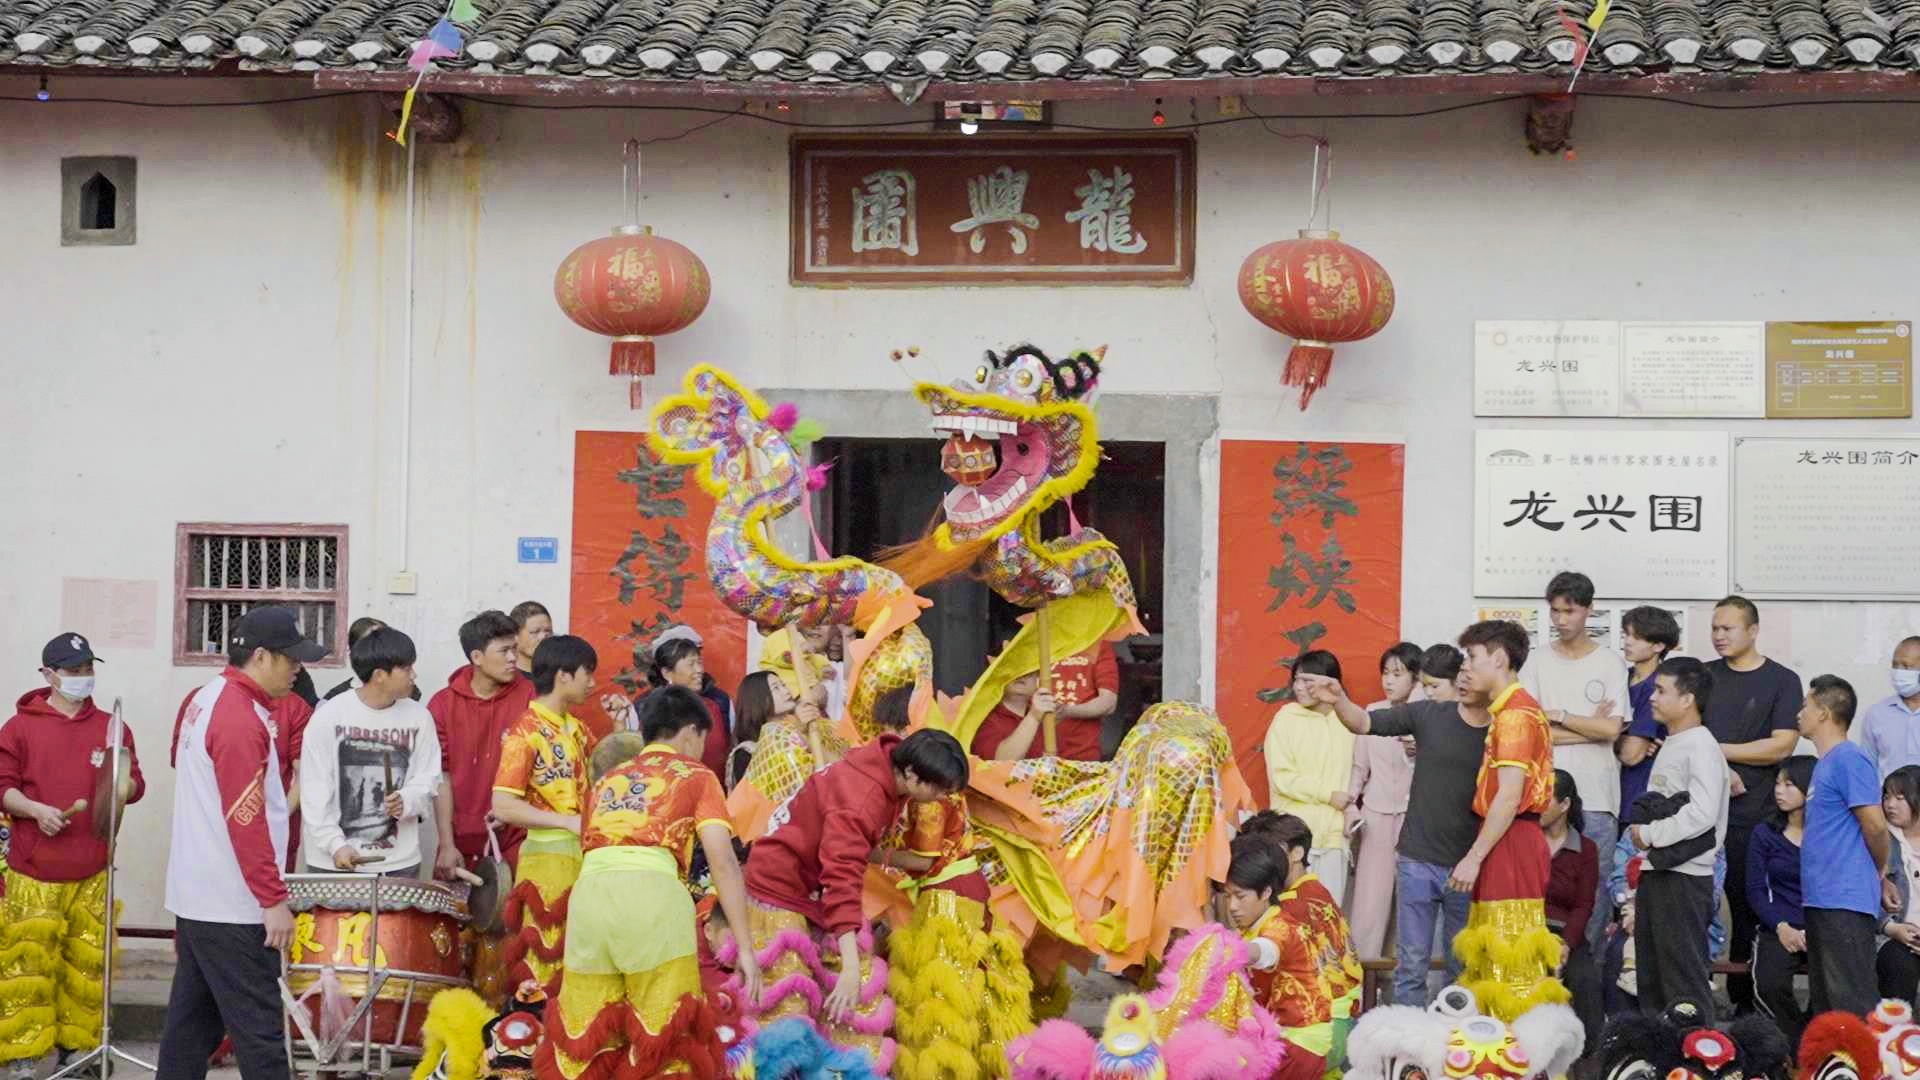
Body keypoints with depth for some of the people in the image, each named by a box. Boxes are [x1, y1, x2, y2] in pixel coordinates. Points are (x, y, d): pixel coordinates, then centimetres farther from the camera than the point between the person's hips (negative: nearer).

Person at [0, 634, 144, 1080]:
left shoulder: (111, 727, 9)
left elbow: (135, 786, 10)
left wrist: (125, 784, -13)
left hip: (92, 871, 3)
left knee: (87, 960, 5)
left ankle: (78, 1040, 17)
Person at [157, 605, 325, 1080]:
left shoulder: (209, 699, 11)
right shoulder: (241, 719, -19)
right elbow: (246, 820, -22)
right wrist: (274, 899, -20)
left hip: (197, 895, 10)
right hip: (232, 905, -10)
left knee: (193, 1019, 13)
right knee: (259, 1028, -7)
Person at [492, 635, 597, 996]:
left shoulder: (576, 729, 12)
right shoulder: (525, 732, -12)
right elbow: (504, 806, -18)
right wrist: (569, 822, -20)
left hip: (583, 857, 8)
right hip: (548, 857, -8)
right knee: (545, 970, -1)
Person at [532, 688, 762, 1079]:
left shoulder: (606, 780, 31)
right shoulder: (696, 776, 17)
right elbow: (723, 863, 6)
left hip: (589, 894, 4)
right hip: (651, 894, -4)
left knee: (588, 1032, 11)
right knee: (666, 1033, 2)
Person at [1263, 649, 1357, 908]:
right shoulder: (1286, 719, -2)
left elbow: (1350, 771, 14)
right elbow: (1282, 777, -8)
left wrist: (1350, 809, -1)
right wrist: (1328, 795, -11)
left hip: (1333, 833, 3)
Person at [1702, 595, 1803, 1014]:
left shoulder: (1782, 681, 4)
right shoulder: (1703, 676, 15)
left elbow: (1782, 745, -5)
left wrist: (1718, 751, -5)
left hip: (1753, 816, -3)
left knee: (1747, 906, -1)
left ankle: (1743, 1000, 6)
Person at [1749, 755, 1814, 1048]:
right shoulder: (1765, 833, 10)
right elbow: (1755, 889, 6)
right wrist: (1782, 927, -9)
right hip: (1780, 929, 1)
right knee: (1769, 985, -28)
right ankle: (1801, 1044, 2)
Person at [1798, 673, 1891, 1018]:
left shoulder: (1849, 759, -12)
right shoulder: (1825, 763, 17)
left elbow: (1876, 827, -15)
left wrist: (1878, 870, 0)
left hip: (1846, 902, -10)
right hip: (1821, 900, 10)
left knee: (1852, 1004, -10)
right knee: (1825, 1002, 13)